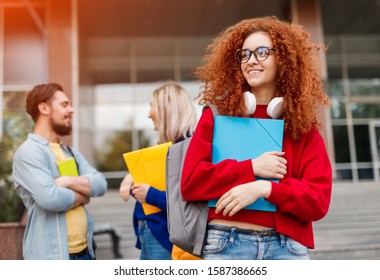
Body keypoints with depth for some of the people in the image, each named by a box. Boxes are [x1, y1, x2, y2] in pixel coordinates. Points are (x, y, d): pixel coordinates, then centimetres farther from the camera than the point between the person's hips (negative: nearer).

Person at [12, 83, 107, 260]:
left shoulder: (70, 152, 14)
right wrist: (81, 196, -7)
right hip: (50, 256, -8)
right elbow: (49, 197, -25)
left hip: (84, 251, 8)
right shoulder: (28, 152, -12)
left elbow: (100, 184, 2)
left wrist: (70, 181, -16)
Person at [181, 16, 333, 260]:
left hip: (288, 247, 2)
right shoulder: (218, 115, 4)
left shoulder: (303, 126, 6)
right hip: (226, 243, -1)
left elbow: (319, 200, -1)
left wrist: (265, 188, -16)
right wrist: (251, 168, -11)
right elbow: (190, 181, -4)